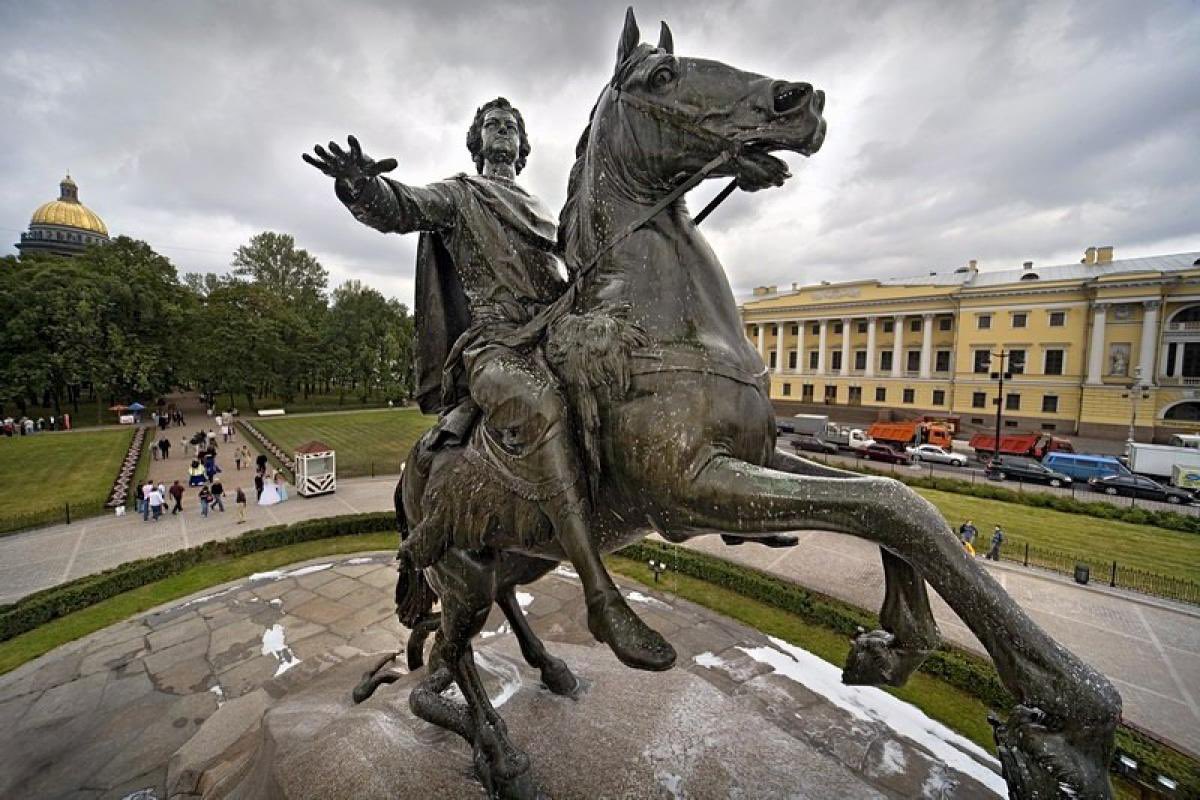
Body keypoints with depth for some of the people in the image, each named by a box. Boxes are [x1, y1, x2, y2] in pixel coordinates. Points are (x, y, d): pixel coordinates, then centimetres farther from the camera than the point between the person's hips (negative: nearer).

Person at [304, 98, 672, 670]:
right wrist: (361, 185, -20)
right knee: (540, 405, -37)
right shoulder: (457, 196, 20)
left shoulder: (542, 213, 36)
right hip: (492, 343, -7)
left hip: (552, 337, 7)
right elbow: (398, 208, 1)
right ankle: (601, 598, -35)